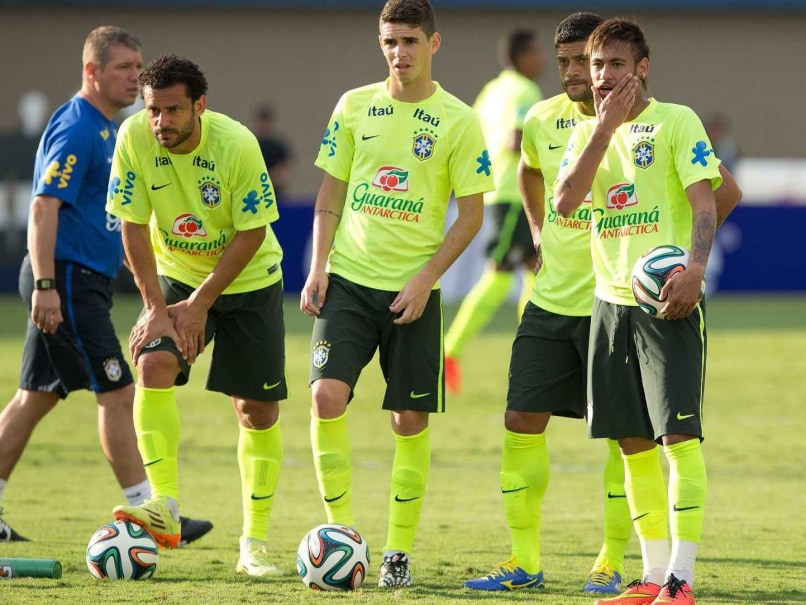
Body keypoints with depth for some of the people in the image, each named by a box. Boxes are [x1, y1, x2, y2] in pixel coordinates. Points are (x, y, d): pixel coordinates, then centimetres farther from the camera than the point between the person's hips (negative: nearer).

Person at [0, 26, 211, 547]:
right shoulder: (76, 129, -15)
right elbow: (44, 206, -21)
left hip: (84, 283, 10)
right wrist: (45, 284, -27)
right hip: (68, 279, -10)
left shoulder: (108, 130, 16)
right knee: (117, 393, -9)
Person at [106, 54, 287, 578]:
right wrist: (155, 308, -17)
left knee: (258, 410, -1)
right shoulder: (134, 138, -19)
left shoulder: (237, 144, -25)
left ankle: (255, 543, 9)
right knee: (153, 363, -25)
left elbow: (251, 233, -18)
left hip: (249, 281, -2)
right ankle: (165, 507, -23)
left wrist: (200, 304, -19)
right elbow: (134, 226, -11)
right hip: (176, 275, 2)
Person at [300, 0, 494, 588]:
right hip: (349, 280, 1)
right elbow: (331, 193, 11)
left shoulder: (458, 121, -3)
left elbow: (471, 214, -1)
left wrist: (424, 280, -10)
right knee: (327, 395, -15)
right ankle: (341, 528, -1)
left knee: (411, 419, 2)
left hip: (414, 290, -1)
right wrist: (317, 267, -1)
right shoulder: (355, 107, 5)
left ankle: (400, 550, 14)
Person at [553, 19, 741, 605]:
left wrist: (695, 268, -25)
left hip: (669, 298, -6)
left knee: (679, 434, -12)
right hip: (612, 299, 6)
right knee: (634, 442, 7)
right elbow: (566, 201, -3)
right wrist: (605, 126, -8)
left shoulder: (676, 121, -2)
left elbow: (705, 200, -10)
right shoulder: (587, 132, 13)